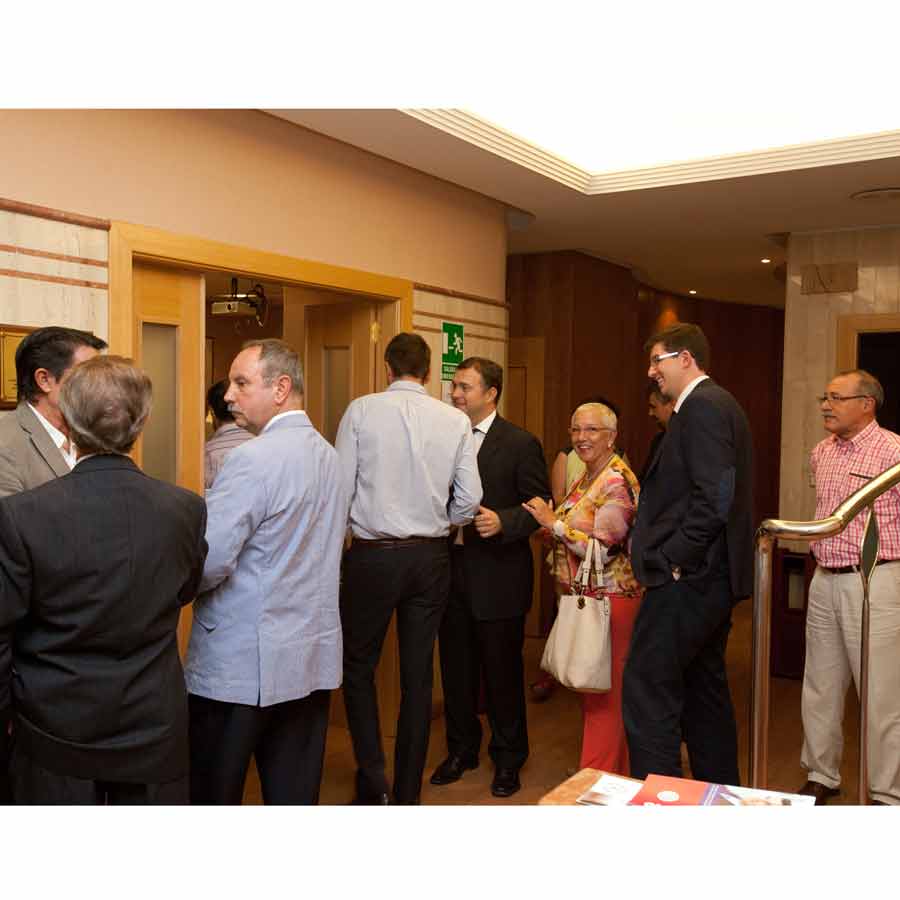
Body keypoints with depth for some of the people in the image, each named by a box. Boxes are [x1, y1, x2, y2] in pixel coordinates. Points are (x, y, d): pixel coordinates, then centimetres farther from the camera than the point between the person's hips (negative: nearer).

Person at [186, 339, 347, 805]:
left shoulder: (253, 458, -17)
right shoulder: (328, 454, 8)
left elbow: (207, 562, -21)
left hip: (240, 664, -7)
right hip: (313, 658, 8)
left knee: (211, 797, 9)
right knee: (296, 797, 14)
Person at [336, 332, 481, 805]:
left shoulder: (361, 410, -7)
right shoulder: (456, 420, -1)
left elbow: (341, 489, -8)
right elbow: (468, 501, -3)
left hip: (372, 554, -2)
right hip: (431, 557, 3)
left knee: (358, 666, 15)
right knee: (417, 674, 13)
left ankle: (373, 781, 8)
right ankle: (408, 792, 23)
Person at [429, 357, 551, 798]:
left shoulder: (520, 443, -7)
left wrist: (503, 521, -23)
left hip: (498, 577, -5)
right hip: (452, 570, 5)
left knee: (502, 670, 7)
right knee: (456, 668, 15)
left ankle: (508, 758, 26)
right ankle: (461, 749, 33)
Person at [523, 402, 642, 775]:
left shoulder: (618, 481, -15)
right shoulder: (588, 477, 14)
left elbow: (603, 548, -21)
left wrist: (554, 522, -16)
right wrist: (552, 526, 7)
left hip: (608, 600, -10)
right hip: (584, 597, 10)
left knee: (603, 692, -1)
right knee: (591, 690, 16)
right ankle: (613, 770, 30)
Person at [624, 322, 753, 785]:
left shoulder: (703, 406, -13)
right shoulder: (716, 404, 18)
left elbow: (714, 496, -23)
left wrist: (673, 557, -17)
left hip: (685, 578, -11)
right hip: (713, 577, 11)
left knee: (647, 693, -6)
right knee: (704, 690, 19)